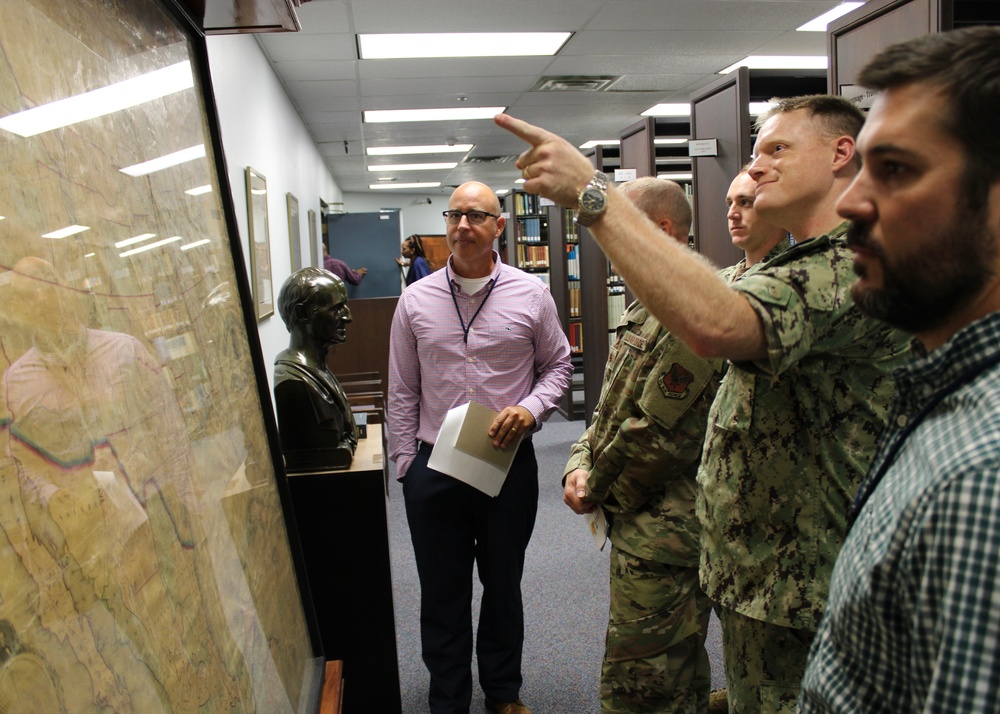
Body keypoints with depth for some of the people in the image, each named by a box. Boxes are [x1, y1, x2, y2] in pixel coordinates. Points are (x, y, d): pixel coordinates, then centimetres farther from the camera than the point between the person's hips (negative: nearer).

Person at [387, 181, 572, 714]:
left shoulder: (530, 294, -2)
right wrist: (406, 465, 1)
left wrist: (530, 409, -12)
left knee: (503, 586, 18)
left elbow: (557, 365, 7)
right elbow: (403, 391, 4)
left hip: (509, 464, 0)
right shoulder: (416, 299, 1)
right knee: (442, 595, 13)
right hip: (434, 467, 1)